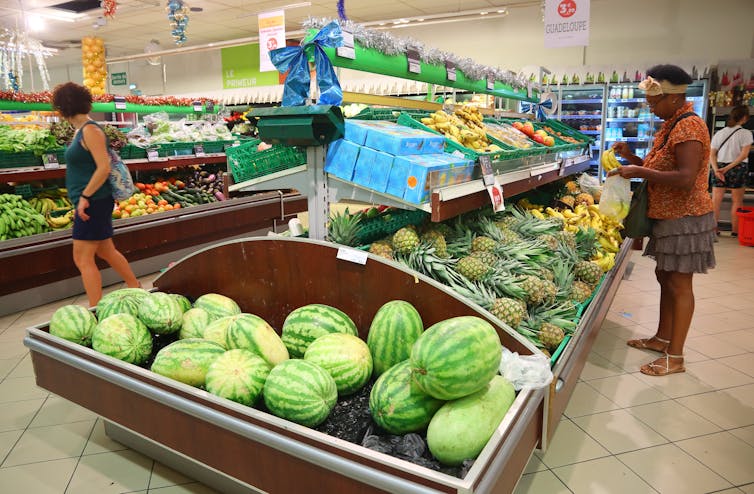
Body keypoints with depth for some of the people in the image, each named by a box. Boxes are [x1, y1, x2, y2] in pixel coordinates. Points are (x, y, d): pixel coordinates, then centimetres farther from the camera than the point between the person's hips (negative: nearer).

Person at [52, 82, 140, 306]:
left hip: (93, 203, -10)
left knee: (83, 259, -5)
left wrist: (85, 196, -20)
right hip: (90, 202, 10)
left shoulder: (90, 130, -15)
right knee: (106, 251, 20)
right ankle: (136, 289, 33)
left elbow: (104, 168, -22)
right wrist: (84, 197, 17)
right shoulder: (80, 130, 13)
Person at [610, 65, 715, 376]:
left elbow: (685, 179, -28)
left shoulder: (689, 126, -18)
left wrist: (639, 172, -22)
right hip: (667, 216, 10)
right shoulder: (670, 125, 13)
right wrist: (631, 158, 4)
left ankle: (675, 357, 7)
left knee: (679, 283, -3)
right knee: (664, 276, 17)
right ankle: (663, 338, 31)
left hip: (684, 218, -10)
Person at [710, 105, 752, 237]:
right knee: (737, 201, 7)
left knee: (716, 200, 5)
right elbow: (744, 154, -14)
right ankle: (735, 230, 12)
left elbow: (712, 154, 0)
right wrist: (729, 167, -14)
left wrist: (716, 169, -9)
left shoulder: (719, 133, 7)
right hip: (738, 168, -3)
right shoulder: (745, 133, -5)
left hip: (719, 168, 3)